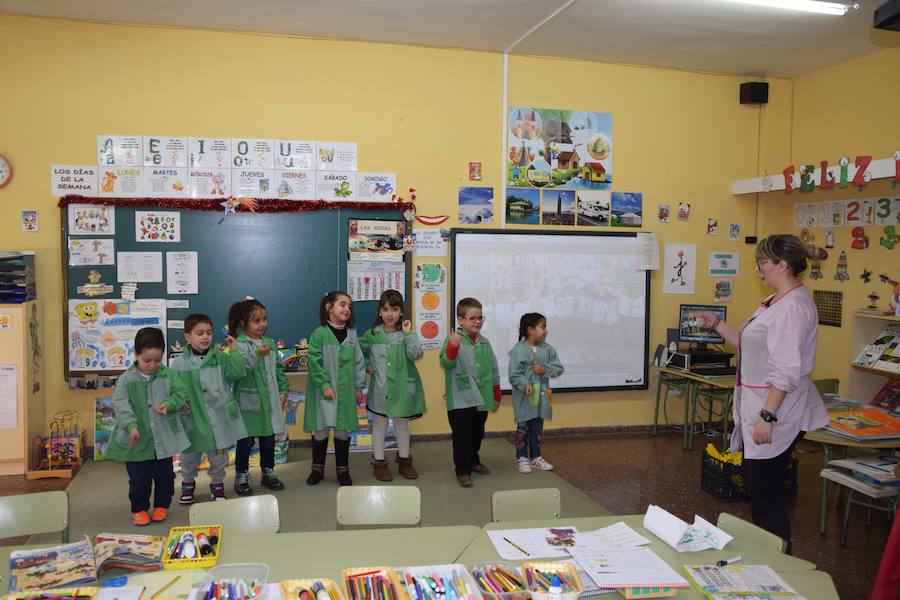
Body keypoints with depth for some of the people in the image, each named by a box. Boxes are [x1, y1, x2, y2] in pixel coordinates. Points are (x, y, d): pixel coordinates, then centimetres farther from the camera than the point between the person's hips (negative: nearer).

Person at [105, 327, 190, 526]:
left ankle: (162, 505, 33)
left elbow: (181, 394, -4)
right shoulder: (126, 379, -8)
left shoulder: (168, 375, -2)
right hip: (137, 439, -2)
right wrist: (131, 426, -28)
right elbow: (121, 406, -14)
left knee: (165, 476, 13)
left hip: (164, 438, 2)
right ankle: (139, 509, 28)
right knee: (139, 478, 9)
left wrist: (169, 404, -24)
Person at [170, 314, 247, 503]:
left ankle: (217, 483, 34)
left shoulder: (220, 357, -2)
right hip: (192, 418, 0)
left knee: (219, 455, 14)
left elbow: (237, 373, -11)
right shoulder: (179, 363, -5)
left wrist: (235, 351, -16)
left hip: (218, 416, 1)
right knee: (190, 455, 17)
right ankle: (188, 482, 40)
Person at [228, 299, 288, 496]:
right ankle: (241, 476, 21)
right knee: (246, 441, 5)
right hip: (248, 402, -5)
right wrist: (257, 354, -40)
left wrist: (283, 391, 8)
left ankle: (268, 472, 30)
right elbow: (241, 368, -27)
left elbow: (279, 369, 13)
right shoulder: (239, 345, -11)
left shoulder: (270, 343, 7)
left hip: (270, 400, 5)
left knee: (268, 439, 14)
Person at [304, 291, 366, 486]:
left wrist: (359, 387, 6)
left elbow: (359, 361, 8)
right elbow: (315, 363, -11)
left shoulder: (351, 334, 5)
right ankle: (318, 468, 22)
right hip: (324, 391, -3)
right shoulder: (319, 334, -8)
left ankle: (342, 469, 22)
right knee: (321, 429, 6)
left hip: (346, 390, 3)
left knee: (343, 429, 9)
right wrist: (325, 385, -15)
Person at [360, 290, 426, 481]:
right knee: (379, 425, 10)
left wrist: (408, 333, -21)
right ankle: (379, 463, 21)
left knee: (402, 424, 14)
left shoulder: (406, 334, -4)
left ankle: (404, 460, 29)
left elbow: (416, 354, -19)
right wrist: (367, 365, 1)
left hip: (401, 387, 0)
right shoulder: (372, 334, -2)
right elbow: (360, 351, 14)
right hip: (380, 388, 0)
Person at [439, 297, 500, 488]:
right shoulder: (453, 339, -8)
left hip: (481, 399, 6)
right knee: (462, 437, -1)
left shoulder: (484, 342, 9)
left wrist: (496, 397, 18)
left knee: (477, 434, 18)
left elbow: (494, 371, 16)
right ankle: (463, 471, 9)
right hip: (460, 399, -6)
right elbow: (445, 364, -21)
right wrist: (453, 346, -38)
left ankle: (473, 461, 38)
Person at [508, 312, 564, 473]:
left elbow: (559, 368, 0)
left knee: (538, 427, 13)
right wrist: (525, 385, -30)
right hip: (524, 395, -5)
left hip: (541, 394, 5)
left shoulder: (547, 349, 2)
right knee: (523, 426, 6)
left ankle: (536, 457, 26)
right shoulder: (519, 350, -14)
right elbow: (514, 374, -17)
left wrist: (545, 369, -15)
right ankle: (521, 458, 19)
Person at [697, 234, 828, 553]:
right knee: (757, 486, 18)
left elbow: (787, 371, -25)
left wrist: (767, 416, -24)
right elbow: (750, 345, 21)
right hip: (757, 408, 11)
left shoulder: (793, 307, -20)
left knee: (767, 491, -3)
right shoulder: (775, 302, 13)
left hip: (776, 414, -11)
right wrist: (716, 325, 15)